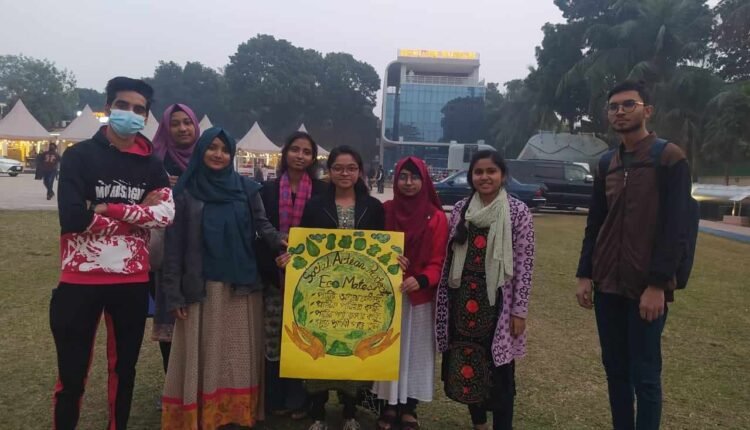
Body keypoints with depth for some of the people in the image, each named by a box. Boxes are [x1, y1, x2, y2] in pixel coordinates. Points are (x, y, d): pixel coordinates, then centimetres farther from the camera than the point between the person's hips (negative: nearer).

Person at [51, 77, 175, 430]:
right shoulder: (79, 156, -4)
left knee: (124, 368, 17)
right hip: (81, 279, -3)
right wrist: (137, 213, -12)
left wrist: (108, 209, -17)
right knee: (72, 374, 7)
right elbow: (72, 217, -19)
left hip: (132, 281, 3)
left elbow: (166, 214, -11)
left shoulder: (151, 166, 6)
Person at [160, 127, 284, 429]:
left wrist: (279, 241, -20)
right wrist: (174, 293, -4)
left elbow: (262, 224, 3)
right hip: (202, 287, -1)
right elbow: (174, 244, 0)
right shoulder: (185, 191, 1)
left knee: (239, 352, 9)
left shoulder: (246, 188, 5)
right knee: (204, 353, 6)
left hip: (241, 285, 2)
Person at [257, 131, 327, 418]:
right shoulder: (268, 191, 5)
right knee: (274, 337, 4)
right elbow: (259, 234, 3)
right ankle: (276, 398, 19)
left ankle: (299, 399, 18)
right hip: (275, 275, 1)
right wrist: (269, 269, -6)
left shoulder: (322, 192, 2)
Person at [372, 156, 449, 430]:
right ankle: (390, 406, 27)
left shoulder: (436, 218, -5)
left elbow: (438, 261, -8)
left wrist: (421, 280, -27)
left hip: (420, 296, -1)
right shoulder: (385, 211, 0)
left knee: (416, 351, 10)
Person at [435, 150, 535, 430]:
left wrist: (519, 310, -9)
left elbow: (524, 263, -7)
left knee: (499, 370, 5)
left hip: (497, 300, -4)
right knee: (465, 365, 13)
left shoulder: (518, 211, -5)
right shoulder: (461, 209, 5)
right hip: (463, 299, 4)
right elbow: (449, 257, 8)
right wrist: (443, 300, 8)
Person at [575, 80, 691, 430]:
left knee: (644, 375, 4)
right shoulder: (607, 165, 10)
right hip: (607, 285, 5)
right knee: (615, 369, 12)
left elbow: (675, 228, -11)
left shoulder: (670, 158, -6)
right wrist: (585, 275, 5)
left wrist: (657, 284, -16)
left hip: (646, 287, -5)